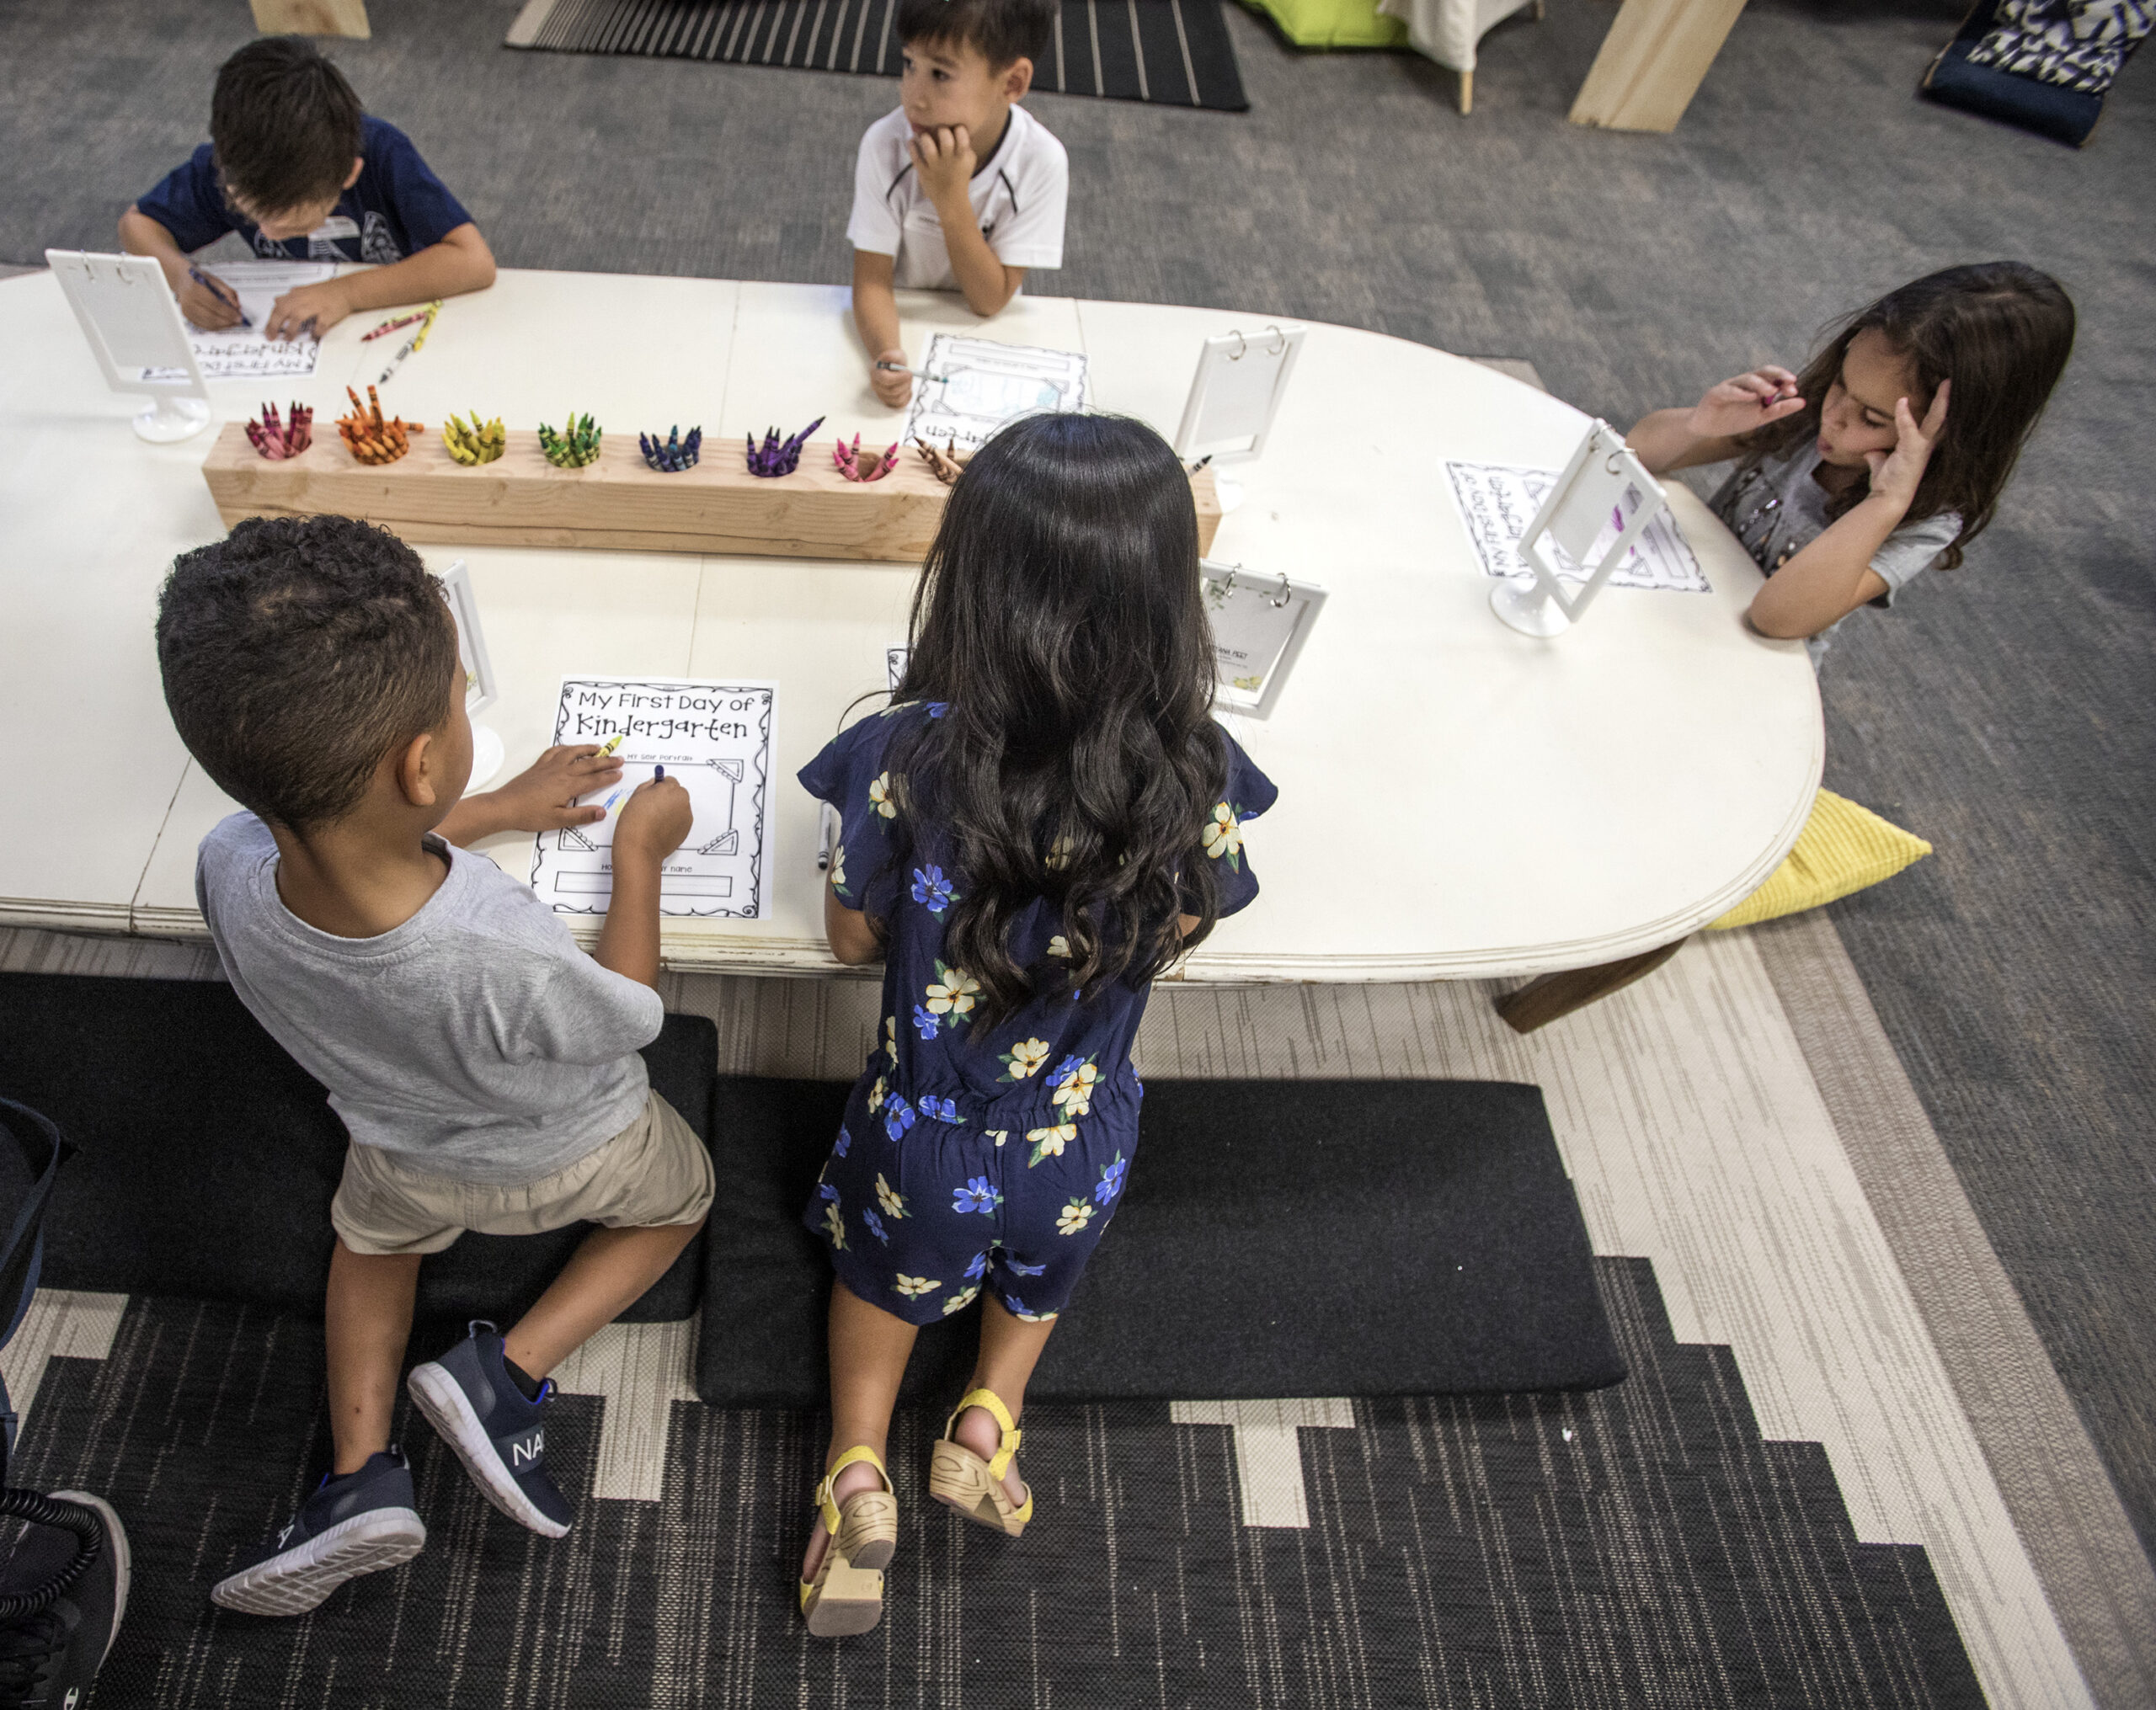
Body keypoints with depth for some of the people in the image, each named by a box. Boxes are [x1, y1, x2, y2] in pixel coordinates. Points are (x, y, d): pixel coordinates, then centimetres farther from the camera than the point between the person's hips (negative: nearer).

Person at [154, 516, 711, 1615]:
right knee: (677, 1197, 30)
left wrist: (503, 808, 3)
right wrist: (640, 851, -12)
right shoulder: (507, 975, -48)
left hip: (408, 1153, 4)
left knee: (373, 1233, 38)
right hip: (570, 1156, -3)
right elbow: (628, 1015, -23)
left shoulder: (230, 870, -32)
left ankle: (359, 1476, 29)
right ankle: (506, 1373, 16)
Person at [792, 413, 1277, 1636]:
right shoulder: (1197, 774, -25)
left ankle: (858, 1461, 21)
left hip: (925, 1143, 0)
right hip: (1083, 1145, 1)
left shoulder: (910, 754, -28)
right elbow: (1176, 943, -6)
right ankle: (992, 1417, 22)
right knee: (1042, 1267, 38)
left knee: (886, 1260, 35)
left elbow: (853, 936, -11)